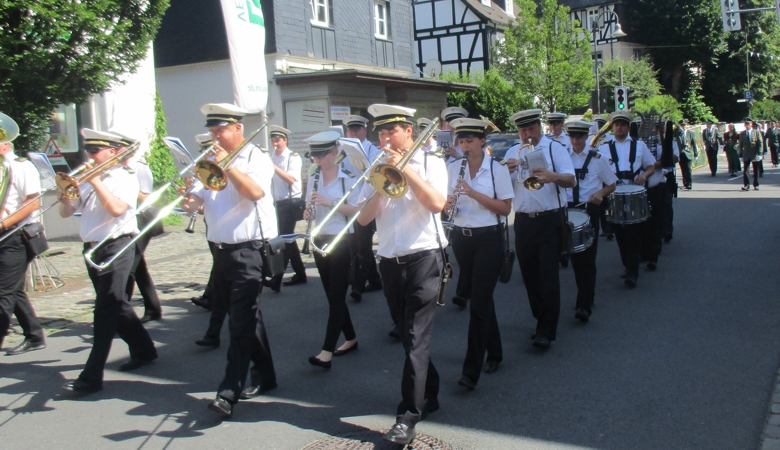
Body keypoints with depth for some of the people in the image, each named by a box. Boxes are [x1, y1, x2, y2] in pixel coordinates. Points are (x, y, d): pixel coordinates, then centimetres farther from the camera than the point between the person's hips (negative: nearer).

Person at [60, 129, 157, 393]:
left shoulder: (125, 179, -6)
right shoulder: (87, 180, 13)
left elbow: (116, 208, -24)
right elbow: (66, 213, 12)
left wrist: (96, 181, -18)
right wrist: (65, 194, -8)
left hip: (116, 248, -8)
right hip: (92, 249, 8)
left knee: (105, 310, -9)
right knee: (116, 306, 16)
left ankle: (92, 377, -9)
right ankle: (144, 351, 33)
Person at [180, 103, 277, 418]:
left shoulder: (256, 158, -4)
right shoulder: (213, 162, 16)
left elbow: (256, 192, -23)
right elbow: (197, 200, 9)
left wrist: (228, 165, -23)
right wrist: (190, 201, -13)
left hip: (248, 250, -7)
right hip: (222, 249, 8)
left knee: (241, 321, -8)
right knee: (244, 317, 15)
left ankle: (228, 393, -9)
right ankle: (264, 375, 28)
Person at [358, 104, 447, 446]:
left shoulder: (430, 164, 1)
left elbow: (437, 203, -17)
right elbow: (363, 218, 3)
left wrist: (406, 169, -17)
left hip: (423, 258, -5)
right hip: (389, 262, 5)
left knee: (416, 338, -10)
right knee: (409, 336, 14)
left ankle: (408, 416, -8)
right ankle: (429, 394, 31)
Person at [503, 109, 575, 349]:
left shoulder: (555, 148, -1)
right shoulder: (512, 153, 12)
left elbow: (571, 180, -13)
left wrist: (552, 176, -34)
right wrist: (506, 171, -16)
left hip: (550, 220, -4)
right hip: (523, 221, 5)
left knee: (548, 275, -7)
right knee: (530, 275, 10)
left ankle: (546, 331, -3)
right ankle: (542, 321, 26)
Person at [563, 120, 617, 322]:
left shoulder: (598, 158, 2)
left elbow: (611, 184, 8)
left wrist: (601, 193, -14)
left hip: (590, 210, -3)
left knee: (587, 257, -8)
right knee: (574, 256, 9)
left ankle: (585, 305, -8)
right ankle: (584, 296, 27)